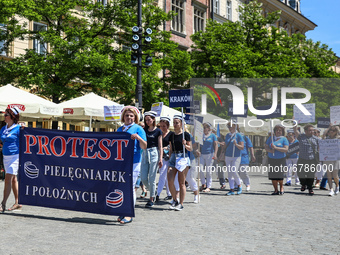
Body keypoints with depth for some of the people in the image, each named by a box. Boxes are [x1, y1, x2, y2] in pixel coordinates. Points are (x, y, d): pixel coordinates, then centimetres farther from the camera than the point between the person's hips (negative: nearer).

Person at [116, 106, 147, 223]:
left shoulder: (138, 129, -1)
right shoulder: (120, 129, 16)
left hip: (133, 162, -6)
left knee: (130, 187, -7)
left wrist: (138, 137, -25)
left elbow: (144, 147, -9)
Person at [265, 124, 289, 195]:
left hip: (280, 160, -3)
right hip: (271, 159, 3)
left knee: (280, 175, -8)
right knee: (272, 176, 0)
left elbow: (286, 149, -11)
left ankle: (281, 188, 16)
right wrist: (270, 150, -12)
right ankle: (276, 190, 12)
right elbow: (266, 146, 10)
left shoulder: (284, 139, 0)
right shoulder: (271, 138, 11)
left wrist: (276, 148, -18)